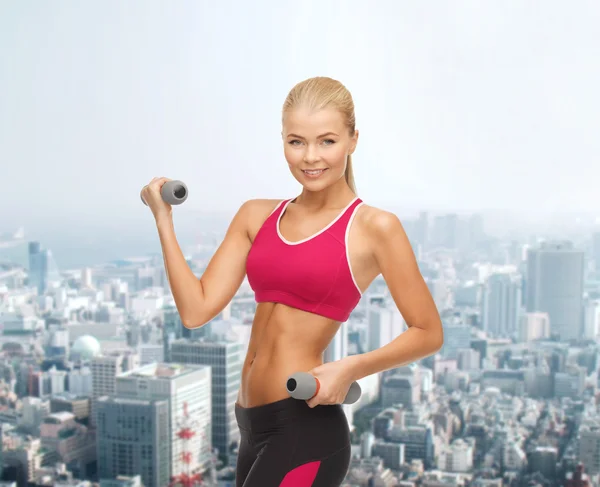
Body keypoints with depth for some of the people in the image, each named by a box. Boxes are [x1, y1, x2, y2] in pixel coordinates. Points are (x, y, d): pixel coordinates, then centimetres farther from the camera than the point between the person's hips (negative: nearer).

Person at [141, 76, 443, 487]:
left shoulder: (374, 227, -7)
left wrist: (351, 369, -17)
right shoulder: (257, 217, 8)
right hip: (254, 426, 7)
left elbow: (428, 333, -3)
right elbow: (196, 310, 1)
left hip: (306, 430, -6)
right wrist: (163, 218, 0)